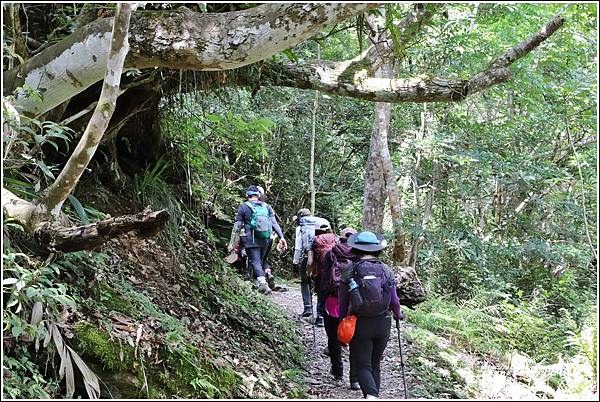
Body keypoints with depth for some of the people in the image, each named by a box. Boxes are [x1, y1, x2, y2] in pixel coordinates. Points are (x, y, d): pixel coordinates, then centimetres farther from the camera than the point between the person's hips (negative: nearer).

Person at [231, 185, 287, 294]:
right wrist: (281, 237, 0)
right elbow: (274, 223, 3)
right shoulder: (267, 207, 10)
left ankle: (262, 280, -29)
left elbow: (237, 227, -2)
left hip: (251, 240, -4)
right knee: (260, 260, 16)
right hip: (265, 240, 4)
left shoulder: (243, 207, 1)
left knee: (255, 261, -8)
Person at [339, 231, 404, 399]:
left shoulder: (349, 271, -7)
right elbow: (394, 300, 2)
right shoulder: (386, 270, -2)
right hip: (383, 323, 2)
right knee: (375, 364, 18)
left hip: (359, 324, -2)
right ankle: (374, 395, 23)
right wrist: (398, 314, 23)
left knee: (362, 365, 3)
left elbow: (343, 303, -1)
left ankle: (371, 395, -22)